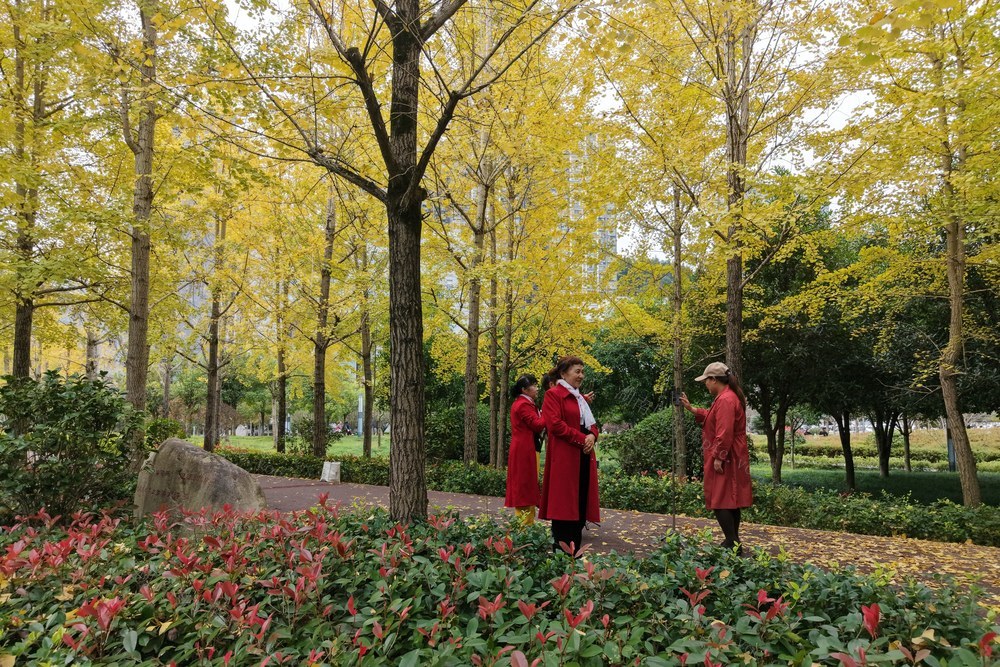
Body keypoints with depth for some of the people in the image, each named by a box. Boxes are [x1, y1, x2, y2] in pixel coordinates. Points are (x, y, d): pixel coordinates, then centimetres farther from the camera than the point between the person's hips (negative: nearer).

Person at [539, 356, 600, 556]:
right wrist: (582, 438, -16)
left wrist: (592, 436, -3)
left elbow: (591, 423, 21)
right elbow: (555, 424, -16)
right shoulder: (553, 394, -6)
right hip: (564, 456, -8)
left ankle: (575, 551, 15)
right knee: (564, 504, -6)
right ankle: (561, 552, 0)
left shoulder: (580, 398, 20)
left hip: (584, 456, 8)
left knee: (581, 502, 8)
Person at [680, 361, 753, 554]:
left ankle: (732, 543, -3)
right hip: (732, 459, 11)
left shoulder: (726, 400, -20)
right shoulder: (727, 396, 14)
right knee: (732, 502, 14)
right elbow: (713, 418, 23)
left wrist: (718, 458, -22)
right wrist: (691, 408, 20)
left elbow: (725, 433, -25)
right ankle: (734, 543, 22)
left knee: (720, 502, -6)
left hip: (725, 459, -11)